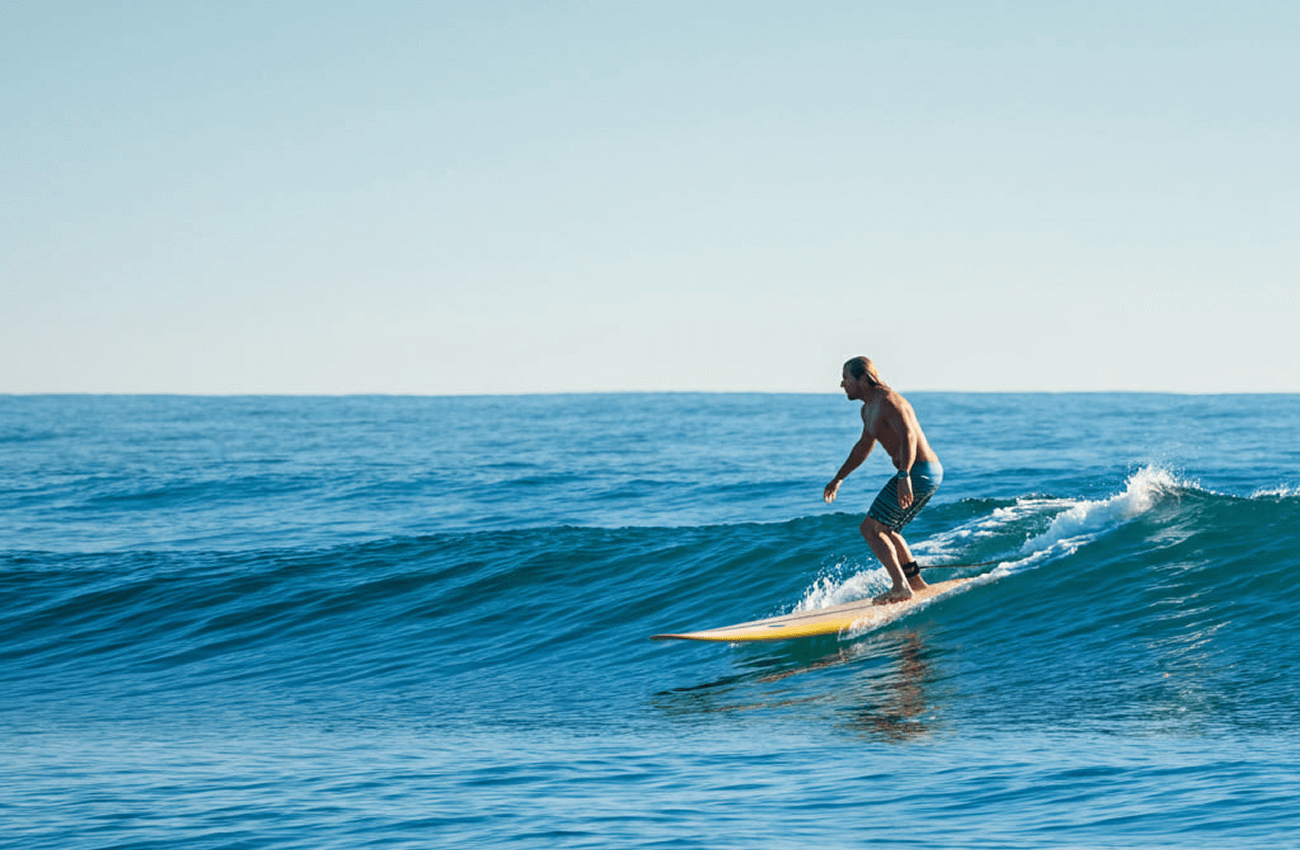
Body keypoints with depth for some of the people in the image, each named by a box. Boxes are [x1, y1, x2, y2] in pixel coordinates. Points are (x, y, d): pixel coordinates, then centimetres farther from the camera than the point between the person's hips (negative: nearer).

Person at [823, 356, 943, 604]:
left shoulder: (887, 401, -15)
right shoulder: (868, 410, 18)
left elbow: (908, 437, -30)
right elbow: (864, 447, 34)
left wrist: (904, 476, -43)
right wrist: (838, 479, 40)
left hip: (920, 472, -10)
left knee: (871, 528, -10)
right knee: (885, 530, 22)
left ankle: (901, 586, -19)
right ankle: (916, 582, 25)